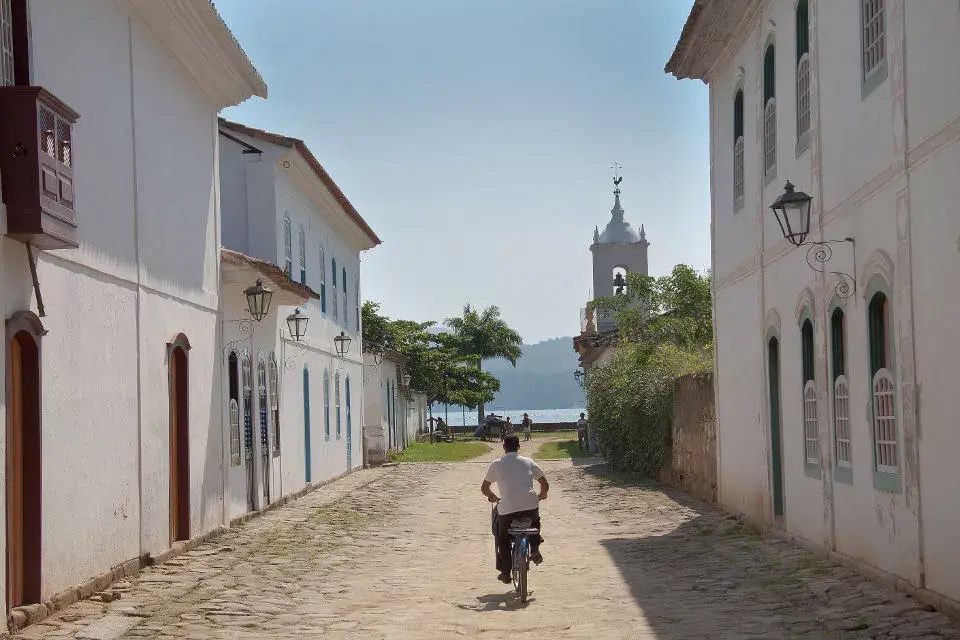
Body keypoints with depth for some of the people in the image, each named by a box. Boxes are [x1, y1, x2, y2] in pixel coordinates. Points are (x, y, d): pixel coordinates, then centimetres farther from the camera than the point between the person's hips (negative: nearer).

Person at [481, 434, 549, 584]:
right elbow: (545, 484, 17)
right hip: (531, 507, 2)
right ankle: (535, 548, 19)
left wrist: (493, 497, 39)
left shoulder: (496, 464, 12)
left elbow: (484, 488, 20)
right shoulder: (528, 462, 15)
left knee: (502, 538, 24)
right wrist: (541, 496, 38)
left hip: (507, 509, -1)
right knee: (535, 521, 38)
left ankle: (505, 572, 20)